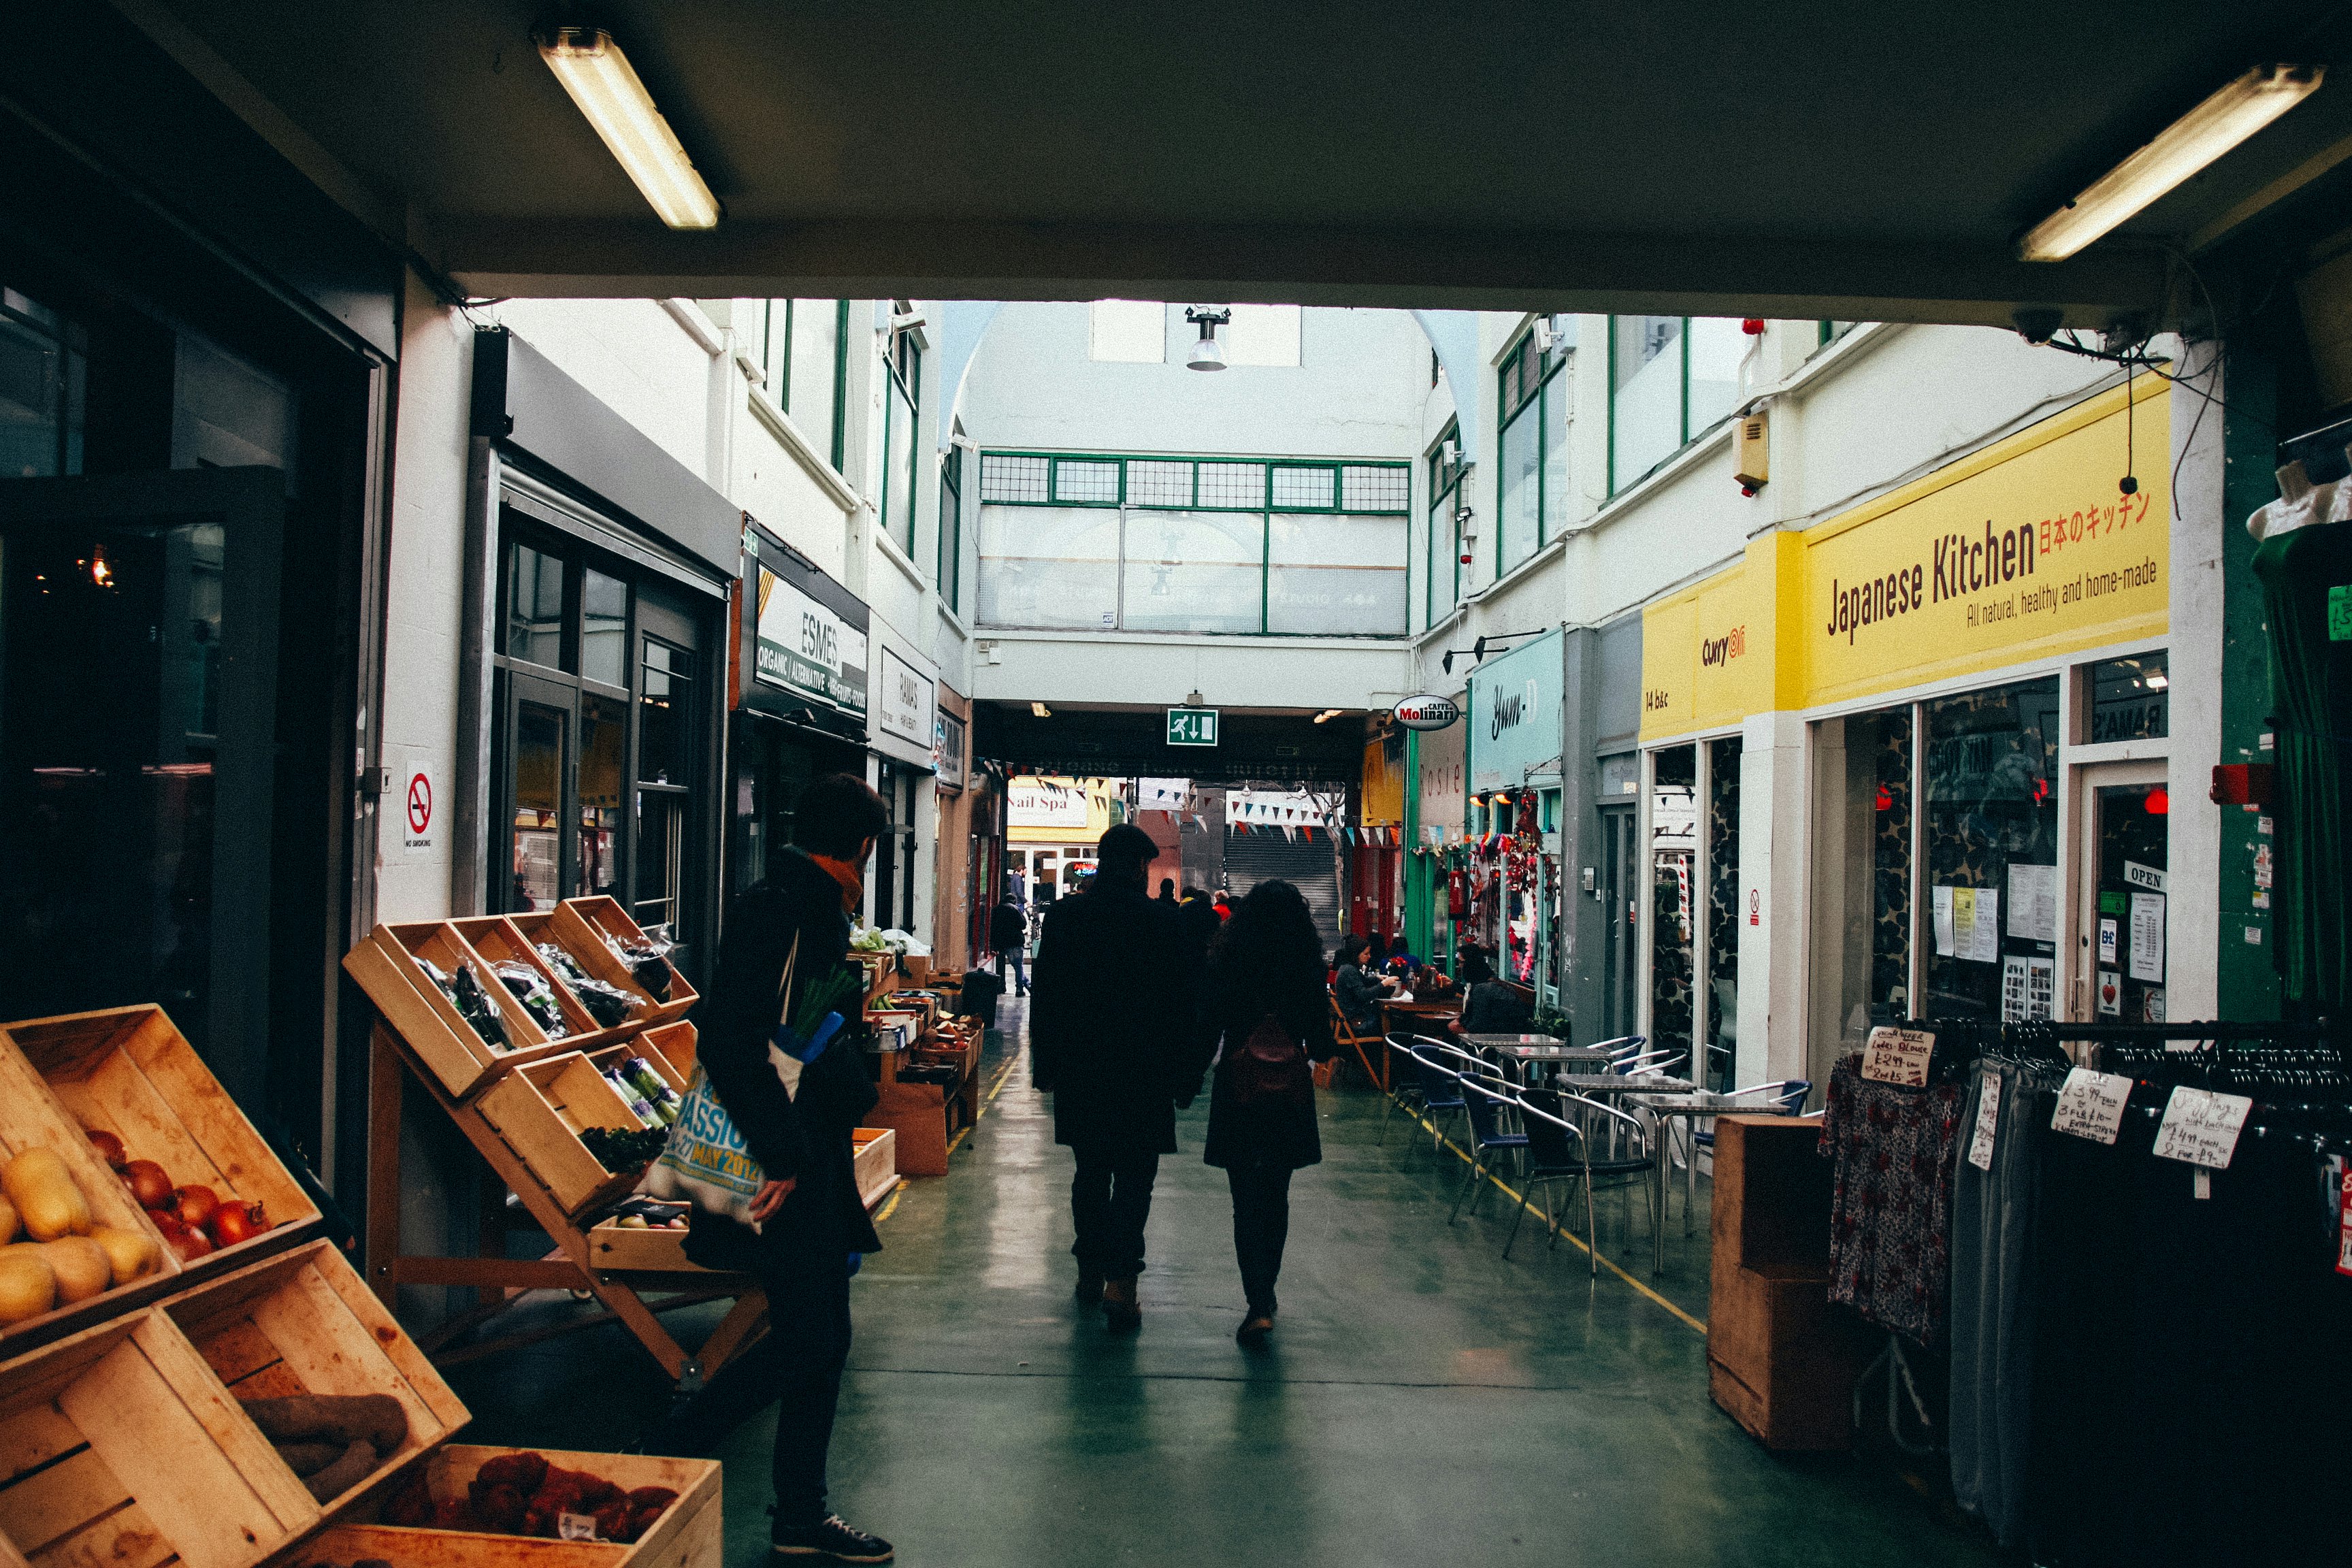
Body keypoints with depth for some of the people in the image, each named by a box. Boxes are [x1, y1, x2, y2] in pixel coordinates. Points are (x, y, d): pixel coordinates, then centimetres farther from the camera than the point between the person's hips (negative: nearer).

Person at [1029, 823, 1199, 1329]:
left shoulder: (1064, 915, 0)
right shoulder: (1165, 921, -8)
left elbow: (1045, 997, 3)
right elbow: (1183, 1001, -5)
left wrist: (1045, 1067, 10)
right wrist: (1185, 1074, 2)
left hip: (1079, 1069, 3)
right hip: (1144, 1072, -3)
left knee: (1090, 1171, 17)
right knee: (1134, 1178, 2)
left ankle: (1090, 1270, 26)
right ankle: (1121, 1282, -7)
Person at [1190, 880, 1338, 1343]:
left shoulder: (1224, 961, -7)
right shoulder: (1307, 964, -7)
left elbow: (1206, 1031, -4)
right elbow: (1319, 1038, -3)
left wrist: (1191, 1078, 11)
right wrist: (1323, 1049, 18)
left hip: (1236, 1091, -1)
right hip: (1289, 1094, 1)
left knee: (1247, 1200, 2)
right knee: (1275, 1196, 17)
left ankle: (1259, 1305, -8)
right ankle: (1265, 1294, 29)